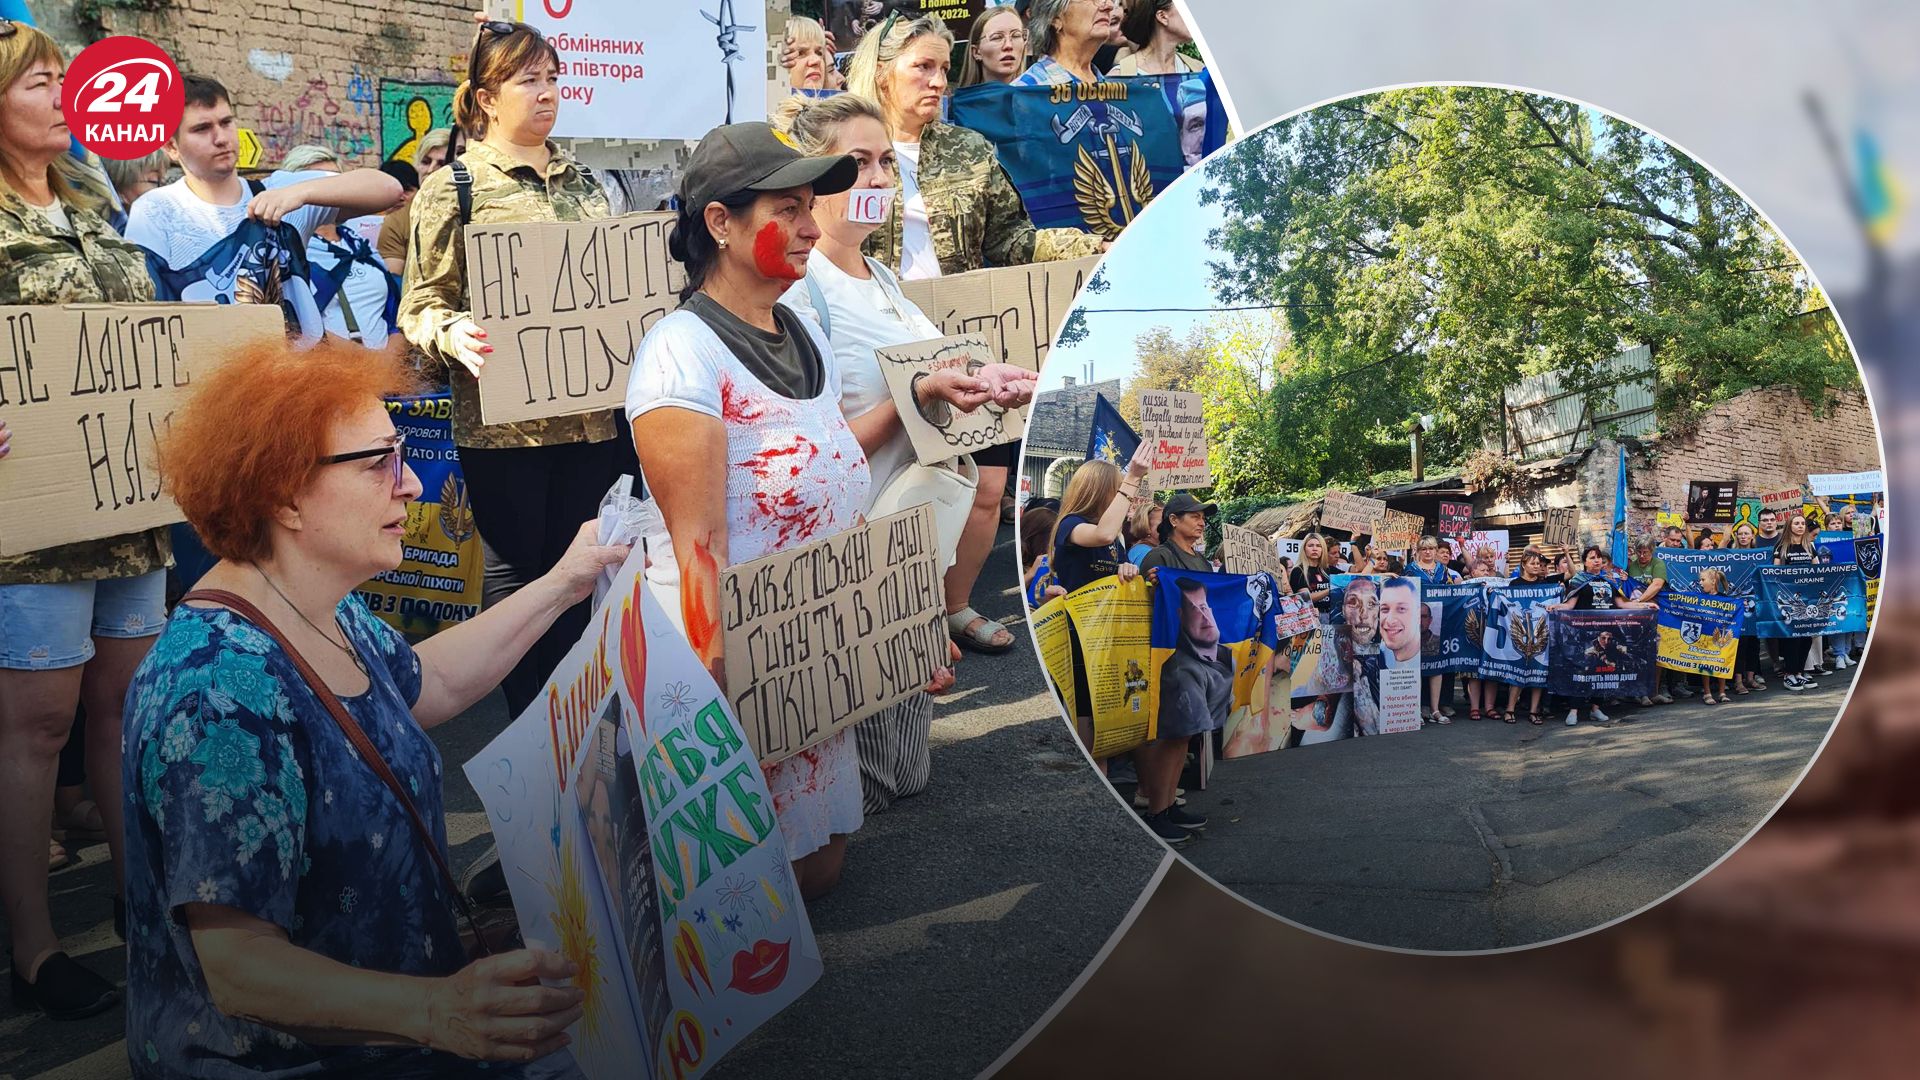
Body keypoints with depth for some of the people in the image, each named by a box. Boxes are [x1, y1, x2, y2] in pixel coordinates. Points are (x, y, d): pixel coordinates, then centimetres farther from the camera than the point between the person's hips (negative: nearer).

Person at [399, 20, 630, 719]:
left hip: (594, 415, 4)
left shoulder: (584, 182, 14)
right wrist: (454, 335, -24)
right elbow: (420, 306, -3)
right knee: (515, 570, 4)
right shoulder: (453, 188, -1)